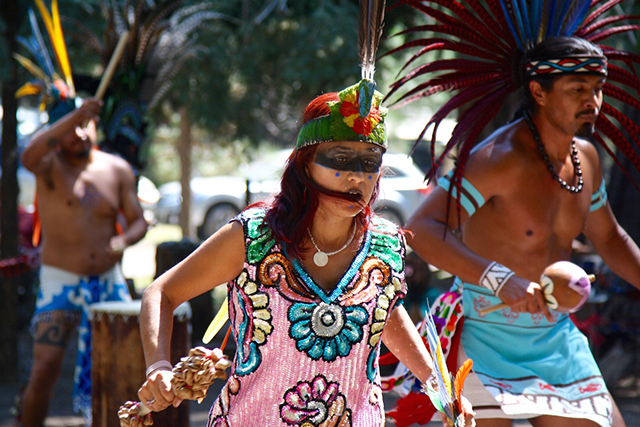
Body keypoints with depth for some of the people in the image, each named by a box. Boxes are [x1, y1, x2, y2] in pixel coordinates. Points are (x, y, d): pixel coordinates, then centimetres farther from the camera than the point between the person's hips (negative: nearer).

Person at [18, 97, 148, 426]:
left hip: (108, 282, 4)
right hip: (60, 284, -4)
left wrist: (122, 240, -17)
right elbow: (28, 157, -32)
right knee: (45, 369, -11)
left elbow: (138, 222, 6)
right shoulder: (51, 164, -7)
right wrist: (73, 116, -40)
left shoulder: (117, 170, 4)